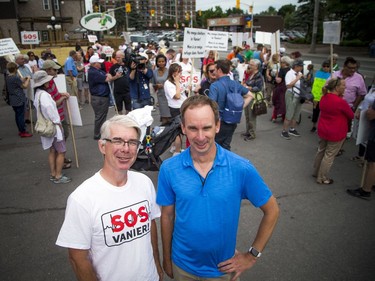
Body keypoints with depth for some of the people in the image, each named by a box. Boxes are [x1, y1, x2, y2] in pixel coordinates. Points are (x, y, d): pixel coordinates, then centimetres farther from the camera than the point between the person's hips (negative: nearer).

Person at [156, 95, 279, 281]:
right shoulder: (169, 169, -16)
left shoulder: (241, 168, -20)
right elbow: (167, 216, -4)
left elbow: (271, 211, -8)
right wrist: (166, 258, 5)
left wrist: (252, 255, -6)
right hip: (182, 266, 1)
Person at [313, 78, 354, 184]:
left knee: (321, 151, 22)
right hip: (336, 133, -7)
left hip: (322, 130, 8)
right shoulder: (341, 102, -25)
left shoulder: (324, 97, -3)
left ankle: (316, 172, 37)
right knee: (329, 155, 6)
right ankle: (322, 178, 18)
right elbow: (351, 116, -9)